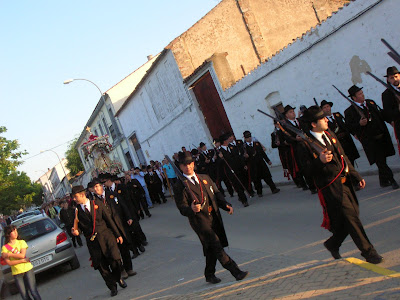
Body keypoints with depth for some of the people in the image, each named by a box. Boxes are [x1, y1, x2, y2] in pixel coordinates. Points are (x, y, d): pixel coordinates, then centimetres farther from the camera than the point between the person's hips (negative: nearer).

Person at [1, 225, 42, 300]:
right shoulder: (4, 247, 2)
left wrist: (9, 254, -11)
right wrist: (22, 260, -13)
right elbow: (8, 263, -7)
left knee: (34, 292, -4)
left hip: (27, 269, 0)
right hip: (16, 273, 0)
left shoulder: (21, 242, 4)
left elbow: (22, 255, -11)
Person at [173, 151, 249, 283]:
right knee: (216, 246, -14)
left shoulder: (205, 178, 14)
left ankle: (209, 275, 32)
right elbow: (182, 208, -8)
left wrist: (226, 205, 1)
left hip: (214, 218, 6)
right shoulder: (179, 187, -4)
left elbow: (216, 194, 18)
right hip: (199, 220, -6)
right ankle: (236, 272, -9)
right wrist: (191, 209, -30)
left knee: (212, 249, 15)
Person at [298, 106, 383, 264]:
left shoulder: (329, 134, 11)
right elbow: (310, 171, -14)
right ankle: (368, 252, 9)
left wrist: (356, 176, 17)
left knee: (353, 214, 13)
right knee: (351, 218, -6)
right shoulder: (306, 145, -15)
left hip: (345, 182, 8)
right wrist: (320, 161, -33)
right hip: (331, 187, -8)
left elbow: (343, 157, 18)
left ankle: (333, 244, 34)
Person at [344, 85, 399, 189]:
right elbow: (350, 127, -9)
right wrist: (359, 124, -24)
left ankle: (384, 181, 27)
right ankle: (391, 180, 0)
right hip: (369, 140, -6)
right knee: (380, 161, -7)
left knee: (381, 161, 13)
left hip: (382, 136, 6)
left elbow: (380, 115, 24)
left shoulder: (371, 103, 12)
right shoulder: (349, 111, -7)